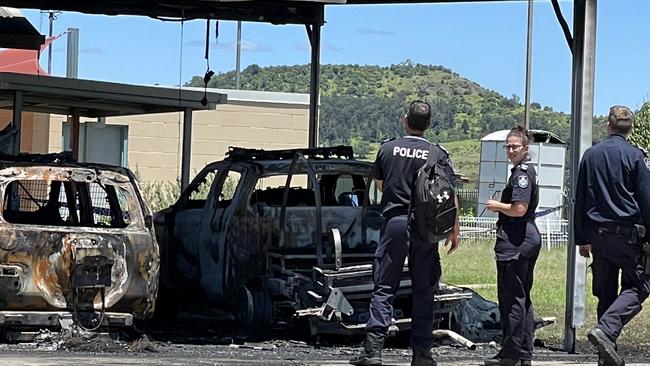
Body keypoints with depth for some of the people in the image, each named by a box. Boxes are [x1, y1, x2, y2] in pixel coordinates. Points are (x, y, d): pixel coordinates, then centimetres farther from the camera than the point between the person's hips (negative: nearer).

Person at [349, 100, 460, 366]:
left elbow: (379, 184, 15)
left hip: (395, 222, 0)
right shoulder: (437, 154, -2)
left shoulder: (388, 148, 2)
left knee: (384, 288, 3)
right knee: (423, 291, 7)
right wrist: (454, 230, 2)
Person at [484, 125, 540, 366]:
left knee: (511, 297, -6)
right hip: (529, 239, 11)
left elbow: (519, 209, -22)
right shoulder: (526, 171, 17)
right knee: (523, 298, 13)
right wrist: (500, 207, 16)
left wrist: (497, 205, -8)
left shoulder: (522, 172, -14)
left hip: (515, 244, -11)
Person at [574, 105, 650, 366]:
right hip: (628, 234, -5)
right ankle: (606, 329, -21)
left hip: (598, 235, 5)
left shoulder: (590, 155, 9)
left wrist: (582, 239, 18)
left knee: (605, 293, 10)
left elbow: (580, 201, 12)